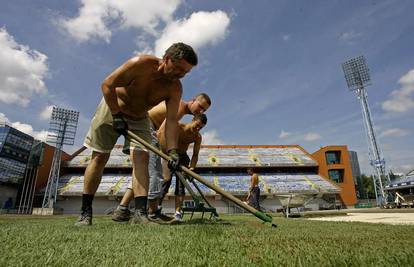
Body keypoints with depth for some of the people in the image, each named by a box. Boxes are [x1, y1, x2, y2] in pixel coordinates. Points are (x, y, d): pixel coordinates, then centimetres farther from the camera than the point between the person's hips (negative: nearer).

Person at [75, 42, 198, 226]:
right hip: (112, 108, -2)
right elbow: (107, 85, -23)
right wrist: (117, 116, -24)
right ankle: (85, 212, 10)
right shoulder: (141, 64, -28)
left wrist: (172, 151, -35)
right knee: (99, 158, -2)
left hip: (139, 118, 3)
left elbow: (171, 120, -24)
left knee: (142, 158, -15)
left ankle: (140, 213, -16)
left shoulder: (175, 88, -18)